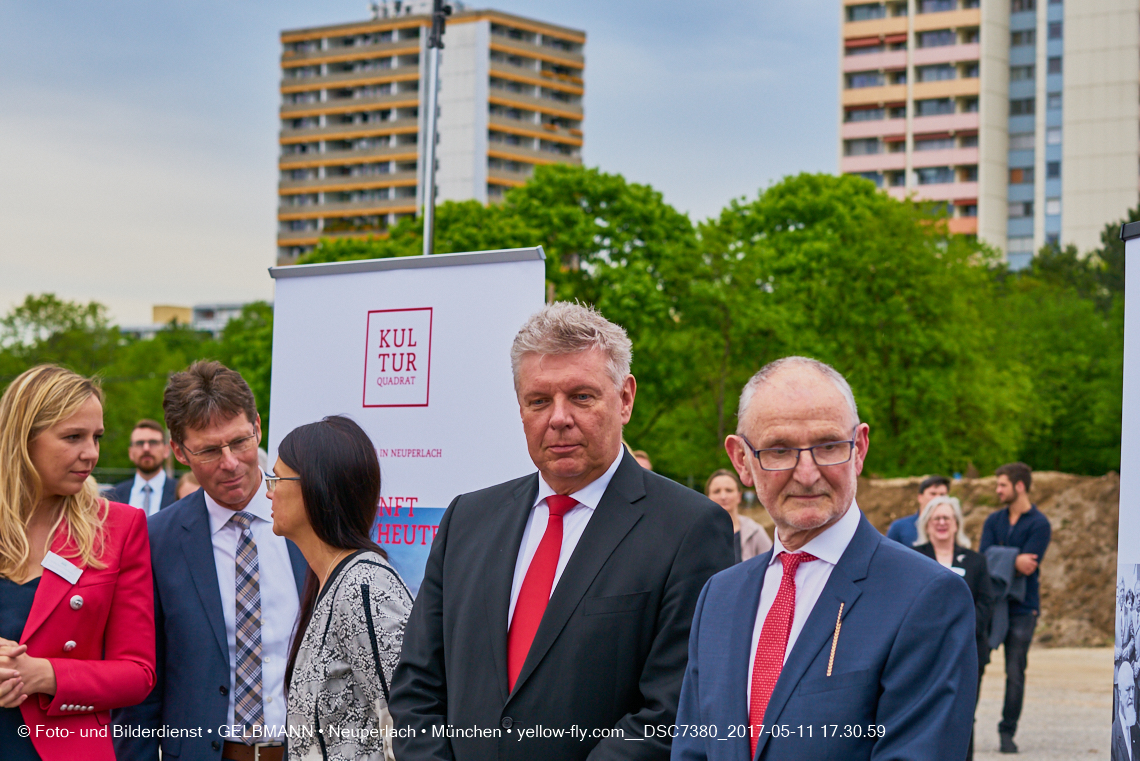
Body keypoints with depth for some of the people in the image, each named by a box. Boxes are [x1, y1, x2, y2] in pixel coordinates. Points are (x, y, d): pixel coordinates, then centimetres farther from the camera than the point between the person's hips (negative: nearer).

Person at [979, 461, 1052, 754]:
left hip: (1022, 608, -3)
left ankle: (1007, 732, 10)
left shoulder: (1039, 524, -4)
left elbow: (1028, 566, -14)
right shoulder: (994, 520, 10)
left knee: (1015, 674, -1)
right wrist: (1013, 560, -17)